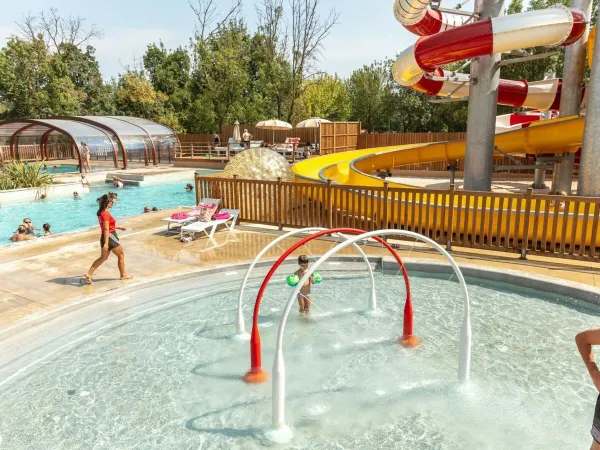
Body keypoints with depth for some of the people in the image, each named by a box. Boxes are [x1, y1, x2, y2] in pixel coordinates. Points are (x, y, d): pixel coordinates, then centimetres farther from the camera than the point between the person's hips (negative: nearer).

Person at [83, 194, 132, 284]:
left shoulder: (101, 212, 10)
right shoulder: (106, 213, -19)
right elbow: (106, 229, -23)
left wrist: (117, 227, 27)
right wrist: (106, 243, -25)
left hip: (105, 237, 9)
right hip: (110, 237, -9)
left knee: (103, 258, 15)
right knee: (121, 255, 7)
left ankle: (88, 274, 10)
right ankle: (123, 275, 17)